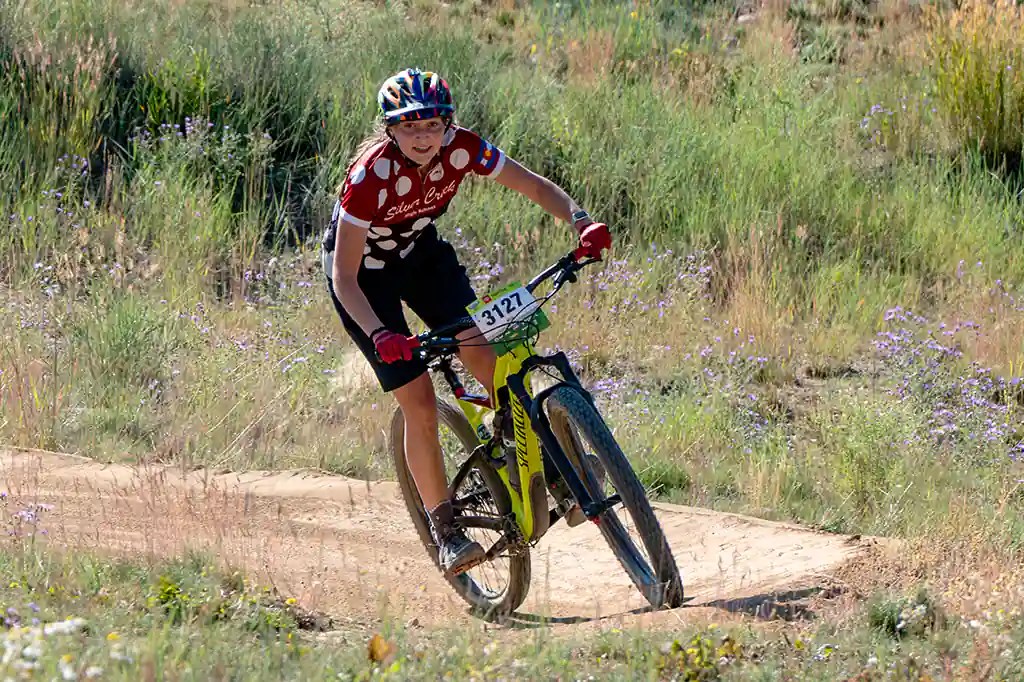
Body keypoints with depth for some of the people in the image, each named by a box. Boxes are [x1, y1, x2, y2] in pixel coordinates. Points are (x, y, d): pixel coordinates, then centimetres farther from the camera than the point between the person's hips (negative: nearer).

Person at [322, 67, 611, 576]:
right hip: (364, 270, -4)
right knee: (419, 404, -11)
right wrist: (380, 334, -47)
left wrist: (579, 219, -34)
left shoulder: (460, 148, -23)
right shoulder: (372, 175, -35)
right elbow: (345, 276, -33)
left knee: (484, 353, -19)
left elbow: (534, 185, -15)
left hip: (421, 251, 4)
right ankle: (444, 531, 0)